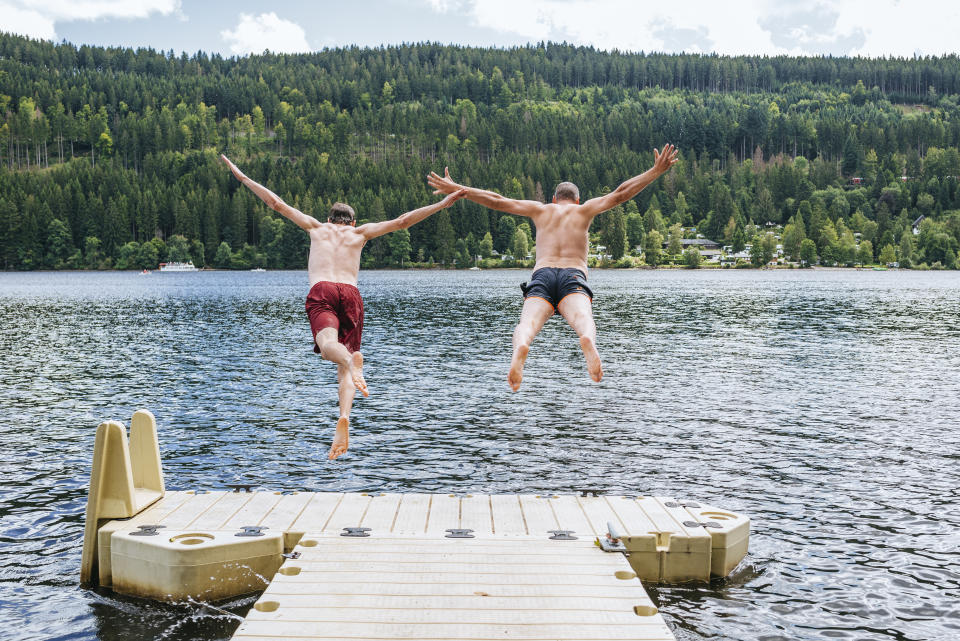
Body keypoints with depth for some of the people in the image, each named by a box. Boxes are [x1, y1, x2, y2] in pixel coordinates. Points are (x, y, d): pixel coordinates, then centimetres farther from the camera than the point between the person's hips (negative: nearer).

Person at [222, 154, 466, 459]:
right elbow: (402, 221, 21)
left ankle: (351, 363, -59)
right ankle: (344, 419, -20)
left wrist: (241, 176, 35)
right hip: (351, 294, 1)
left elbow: (276, 203, 27)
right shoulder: (360, 233, 25)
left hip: (321, 291, -1)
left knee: (328, 344, -24)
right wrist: (443, 203, 25)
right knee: (346, 360, 3)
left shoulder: (316, 227, 26)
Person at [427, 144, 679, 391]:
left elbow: (497, 201, 24)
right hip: (574, 277, -1)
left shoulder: (541, 210, 28)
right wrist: (656, 171, 19)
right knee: (582, 318, -28)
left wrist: (456, 190, 30)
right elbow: (620, 194, 15)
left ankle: (521, 348, -58)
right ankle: (588, 340, -65)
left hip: (541, 276, 1)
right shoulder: (584, 210, 24)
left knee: (528, 323, -23)